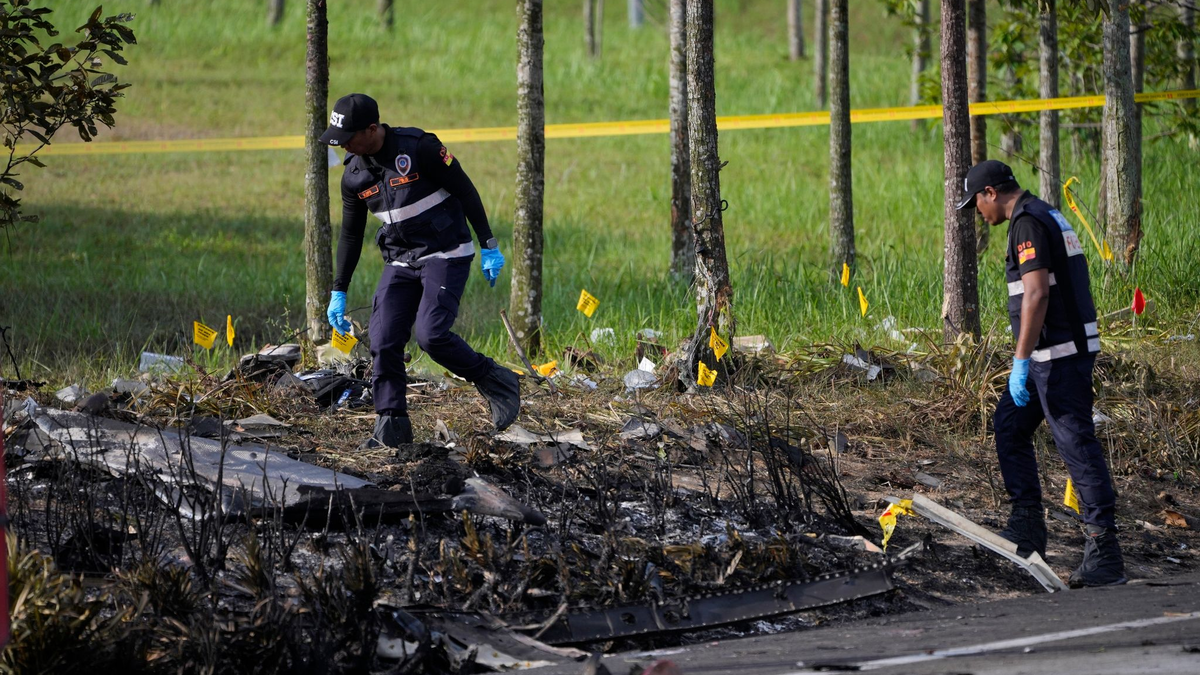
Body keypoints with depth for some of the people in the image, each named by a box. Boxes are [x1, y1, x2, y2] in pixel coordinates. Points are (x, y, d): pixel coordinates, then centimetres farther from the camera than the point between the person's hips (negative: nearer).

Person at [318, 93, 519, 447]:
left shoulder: (419, 148, -17)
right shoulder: (354, 175, 2)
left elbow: (466, 191, -10)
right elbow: (350, 234, 14)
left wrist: (489, 246, -9)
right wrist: (338, 291, 14)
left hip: (446, 255, -6)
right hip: (401, 263, 6)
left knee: (431, 334, -21)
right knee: (383, 341, -6)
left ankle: (494, 381, -1)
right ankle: (391, 424, 1)